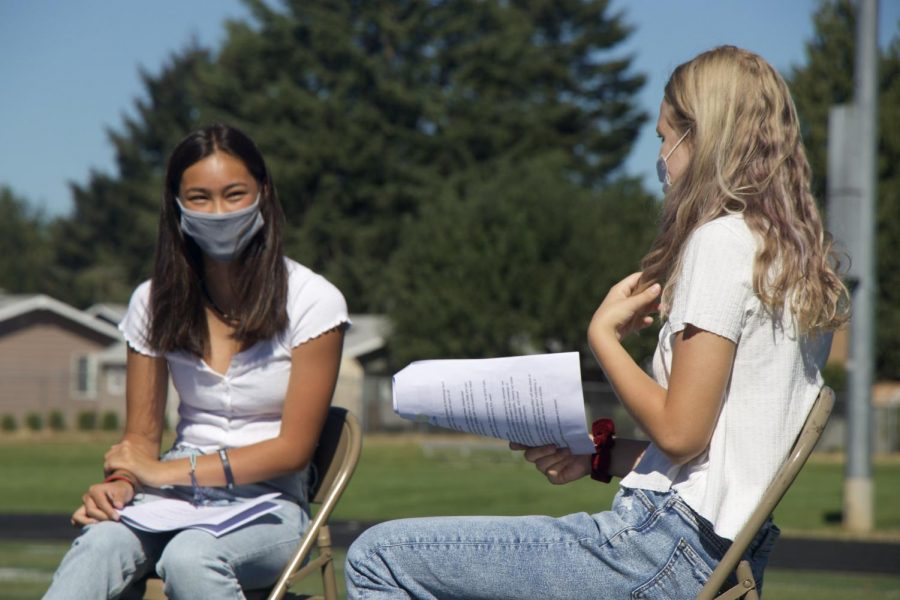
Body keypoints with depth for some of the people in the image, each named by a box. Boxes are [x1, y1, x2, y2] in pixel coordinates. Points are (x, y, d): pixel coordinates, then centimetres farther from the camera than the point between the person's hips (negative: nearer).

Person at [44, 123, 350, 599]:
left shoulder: (313, 302, -4)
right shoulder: (156, 302, 9)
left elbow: (293, 448, -7)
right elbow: (140, 435, 12)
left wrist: (168, 471, -14)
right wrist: (118, 485, -13)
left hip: (269, 502, -2)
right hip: (177, 496, 3)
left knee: (188, 557, -39)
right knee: (101, 543, -34)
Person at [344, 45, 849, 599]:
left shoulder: (722, 240, -12)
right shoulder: (799, 254, 15)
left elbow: (679, 433, -16)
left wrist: (603, 334, -3)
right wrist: (602, 455, 11)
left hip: (669, 544, -10)